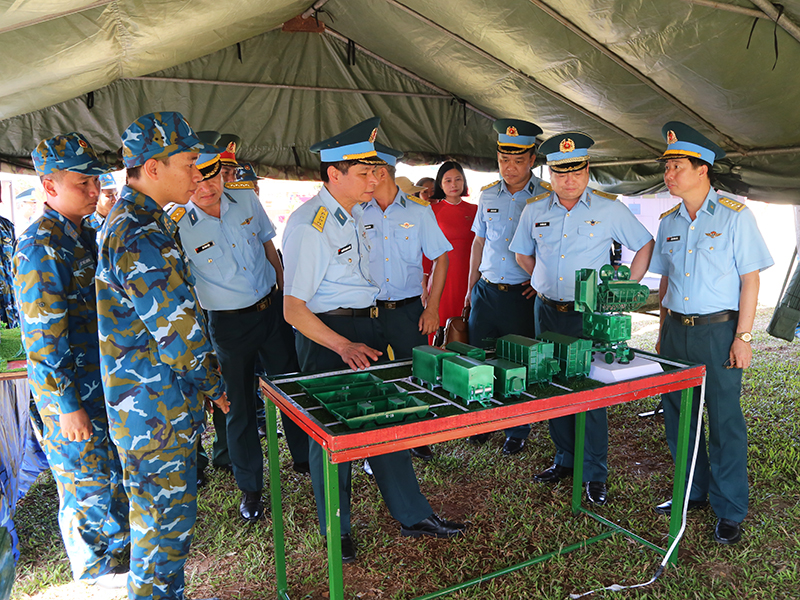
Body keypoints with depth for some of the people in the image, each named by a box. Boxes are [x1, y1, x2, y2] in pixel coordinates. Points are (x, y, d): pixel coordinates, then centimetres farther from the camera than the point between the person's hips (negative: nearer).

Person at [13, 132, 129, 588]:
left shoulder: (83, 234, 7)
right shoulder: (41, 247, -21)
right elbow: (42, 337, -22)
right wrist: (67, 406, -20)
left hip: (105, 379, 8)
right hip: (71, 391, -8)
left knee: (114, 466, 21)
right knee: (86, 478, 9)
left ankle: (117, 536, 42)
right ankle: (96, 567, 29)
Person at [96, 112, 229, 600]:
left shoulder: (130, 220, 11)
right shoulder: (141, 238, -24)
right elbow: (179, 331, -24)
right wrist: (214, 385, -6)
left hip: (157, 398, 10)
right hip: (156, 408, -10)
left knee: (166, 510, 23)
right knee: (166, 519, 6)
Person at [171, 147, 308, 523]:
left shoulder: (247, 200, -4)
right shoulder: (177, 227, -16)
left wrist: (284, 289, 15)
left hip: (273, 309, 4)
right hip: (229, 323, -3)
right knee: (239, 407, 8)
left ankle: (307, 459, 39)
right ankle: (250, 487, 29)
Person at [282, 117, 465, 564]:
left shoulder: (356, 213, 8)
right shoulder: (309, 225, -19)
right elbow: (293, 309, -20)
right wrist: (344, 346, -28)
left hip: (367, 327, 8)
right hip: (326, 335, -7)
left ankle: (413, 515, 29)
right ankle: (336, 530, 30)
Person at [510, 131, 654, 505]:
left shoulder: (609, 209, -4)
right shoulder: (534, 210, 4)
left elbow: (645, 245, 5)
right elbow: (523, 254, 18)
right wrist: (549, 283, 10)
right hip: (547, 310, 4)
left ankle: (595, 474, 13)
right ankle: (565, 459, 27)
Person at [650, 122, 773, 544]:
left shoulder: (734, 215, -6)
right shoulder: (668, 221, 9)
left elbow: (750, 279, -7)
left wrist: (742, 337, -12)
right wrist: (663, 331, 13)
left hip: (718, 330, -5)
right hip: (677, 329, 5)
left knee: (725, 421, 2)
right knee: (677, 415, 11)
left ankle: (730, 511, 17)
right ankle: (692, 492, 30)